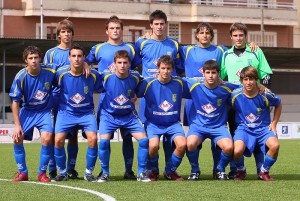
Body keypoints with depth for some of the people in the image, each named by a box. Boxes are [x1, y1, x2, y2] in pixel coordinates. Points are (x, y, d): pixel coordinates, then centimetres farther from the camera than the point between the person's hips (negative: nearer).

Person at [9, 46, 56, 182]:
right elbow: (15, 102, -10)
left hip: (45, 111, -1)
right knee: (17, 137, -13)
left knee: (47, 138, -21)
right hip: (27, 110, 1)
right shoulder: (20, 77, -16)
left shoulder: (50, 71, -16)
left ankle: (42, 173, -3)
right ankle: (22, 173, 3)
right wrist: (17, 125, -12)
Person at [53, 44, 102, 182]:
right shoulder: (61, 74, -10)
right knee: (58, 140, -16)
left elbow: (104, 90, 7)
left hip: (86, 113, 0)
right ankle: (62, 172, 5)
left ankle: (88, 172, -1)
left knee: (93, 139, -20)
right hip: (66, 112, 0)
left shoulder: (93, 75, -9)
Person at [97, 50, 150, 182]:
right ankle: (105, 173, 1)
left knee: (144, 140, -11)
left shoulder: (135, 78, -11)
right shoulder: (107, 77, -17)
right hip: (109, 115, -2)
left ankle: (141, 173, 4)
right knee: (103, 141, -19)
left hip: (129, 115, 2)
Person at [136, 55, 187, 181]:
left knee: (182, 144, -24)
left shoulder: (179, 83, -2)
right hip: (153, 123, -2)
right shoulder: (148, 83, -8)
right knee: (153, 146, -30)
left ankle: (170, 171, 4)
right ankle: (153, 171, 4)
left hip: (173, 123, 2)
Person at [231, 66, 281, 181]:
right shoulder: (235, 95, -10)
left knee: (275, 145, -32)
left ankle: (264, 172, -2)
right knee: (237, 151, -32)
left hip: (263, 128, 1)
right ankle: (240, 171, 6)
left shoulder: (265, 95, -9)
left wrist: (274, 123, 8)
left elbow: (278, 105, 11)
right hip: (244, 128, -1)